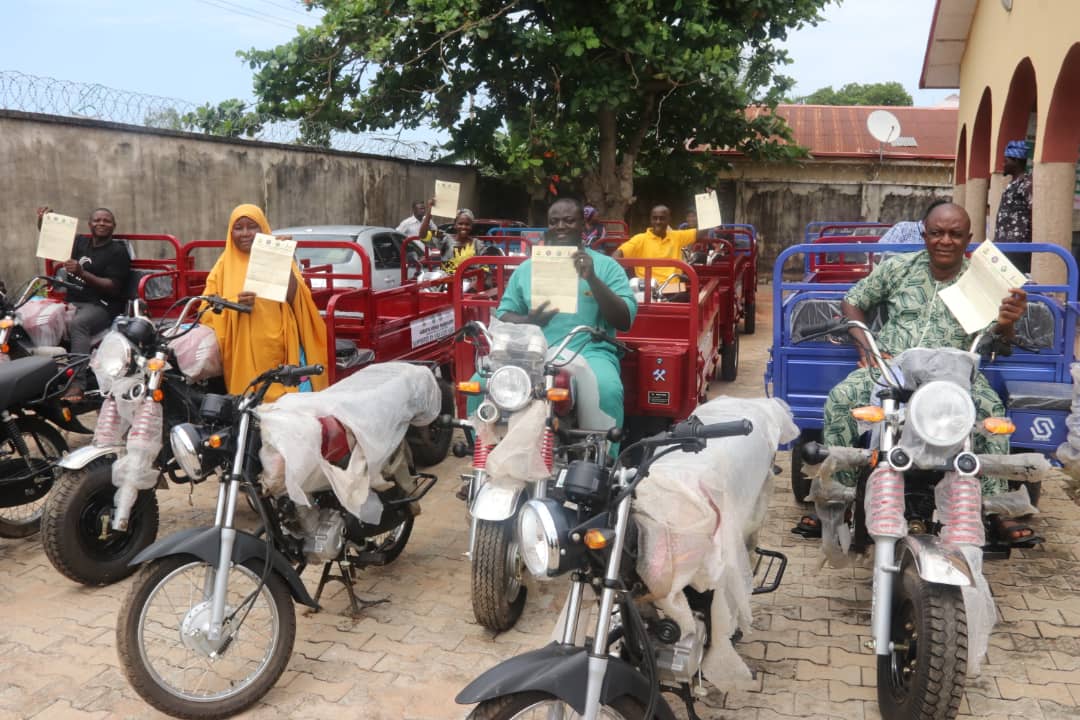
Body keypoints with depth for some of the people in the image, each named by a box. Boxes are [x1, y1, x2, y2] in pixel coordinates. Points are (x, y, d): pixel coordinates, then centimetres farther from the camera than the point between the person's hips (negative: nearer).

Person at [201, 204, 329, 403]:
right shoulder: (225, 266, 14)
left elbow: (294, 298, -3)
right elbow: (207, 310, 6)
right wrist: (234, 304, -12)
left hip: (281, 352, -1)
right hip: (243, 357, 1)